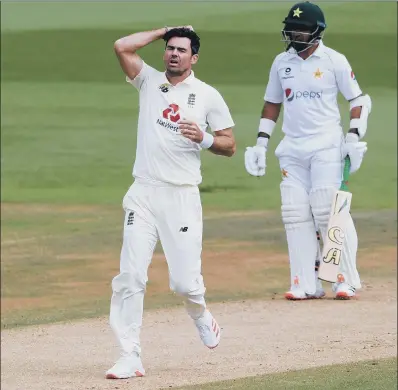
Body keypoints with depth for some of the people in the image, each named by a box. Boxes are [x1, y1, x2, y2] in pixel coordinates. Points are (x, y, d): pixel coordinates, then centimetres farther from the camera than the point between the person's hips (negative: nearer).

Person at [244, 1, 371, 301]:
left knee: (329, 210, -12)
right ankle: (306, 284, 3)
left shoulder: (334, 61, -2)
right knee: (296, 214, -1)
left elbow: (359, 100, 0)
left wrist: (354, 136, -11)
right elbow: (272, 104, 19)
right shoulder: (281, 62, 11)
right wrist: (261, 142, 12)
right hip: (292, 148, 5)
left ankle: (347, 281, -5)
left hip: (326, 145, -5)